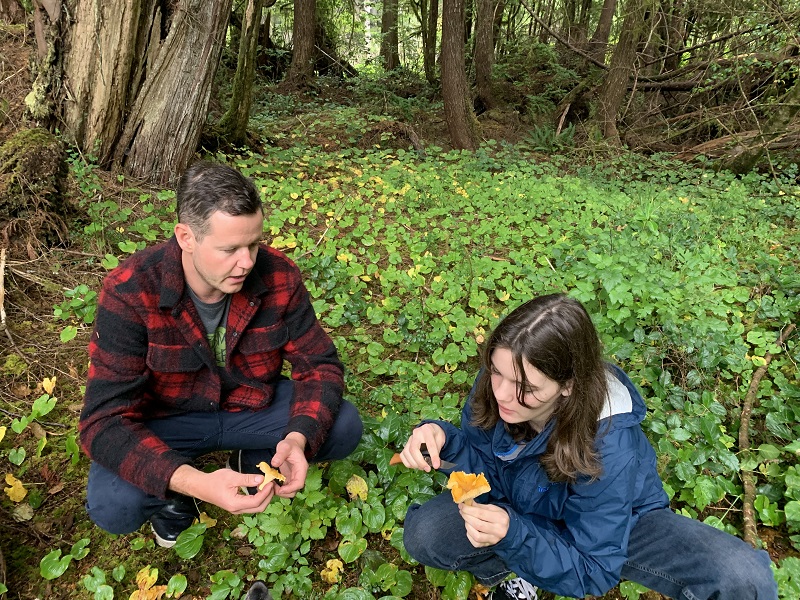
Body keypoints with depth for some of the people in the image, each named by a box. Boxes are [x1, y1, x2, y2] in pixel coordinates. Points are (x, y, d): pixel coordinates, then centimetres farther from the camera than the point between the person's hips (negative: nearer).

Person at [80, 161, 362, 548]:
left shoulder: (278, 276, -20)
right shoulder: (129, 292, -28)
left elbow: (319, 364, -12)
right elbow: (105, 421, -29)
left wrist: (299, 439, -33)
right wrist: (196, 483, -45)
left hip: (251, 402, 3)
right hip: (166, 419, -2)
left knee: (343, 427, -18)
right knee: (112, 507, -29)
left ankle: (252, 463, 10)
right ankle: (173, 496, 8)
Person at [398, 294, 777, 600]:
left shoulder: (608, 448, -36)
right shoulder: (496, 380, -26)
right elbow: (487, 464, -11)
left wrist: (514, 535, -44)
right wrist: (445, 440, -33)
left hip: (614, 523, -2)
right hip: (519, 508, 3)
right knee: (423, 533, -23)